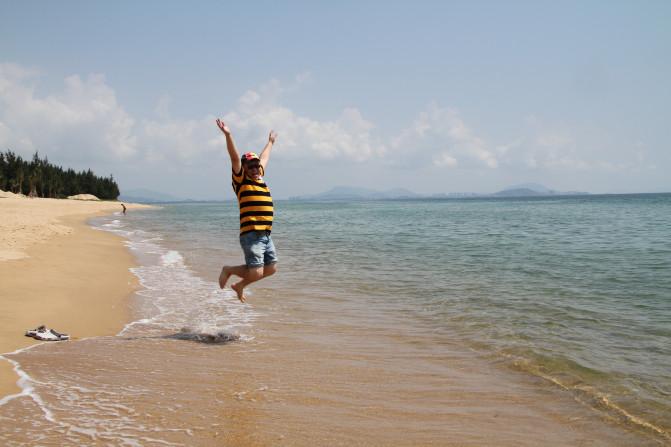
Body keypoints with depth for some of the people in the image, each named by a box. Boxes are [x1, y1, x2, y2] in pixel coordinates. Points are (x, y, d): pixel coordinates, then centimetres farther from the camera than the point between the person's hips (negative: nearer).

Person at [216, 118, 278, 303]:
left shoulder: (260, 177, 17)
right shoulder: (241, 180, -2)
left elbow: (264, 157, 33)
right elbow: (235, 157, -14)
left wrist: (270, 142, 48)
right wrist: (228, 135, -24)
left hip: (266, 234, 8)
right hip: (251, 234, -8)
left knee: (271, 269, 11)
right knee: (256, 272, -12)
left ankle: (240, 285, 28)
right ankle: (228, 270, 15)